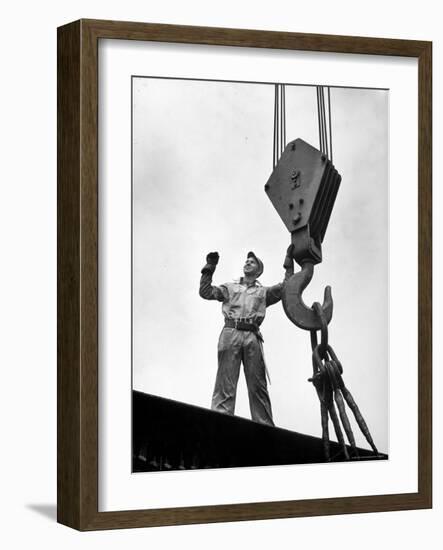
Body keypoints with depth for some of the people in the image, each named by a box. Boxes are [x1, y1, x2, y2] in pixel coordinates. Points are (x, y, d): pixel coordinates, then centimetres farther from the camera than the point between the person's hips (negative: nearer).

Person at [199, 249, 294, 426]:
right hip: (231, 333, -1)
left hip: (252, 336, 1)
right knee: (225, 383, -12)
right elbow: (206, 292, 15)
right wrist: (209, 269, 10)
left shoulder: (263, 292, 26)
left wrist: (289, 264, 12)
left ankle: (265, 426, -9)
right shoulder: (230, 288, 25)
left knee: (258, 385, -5)